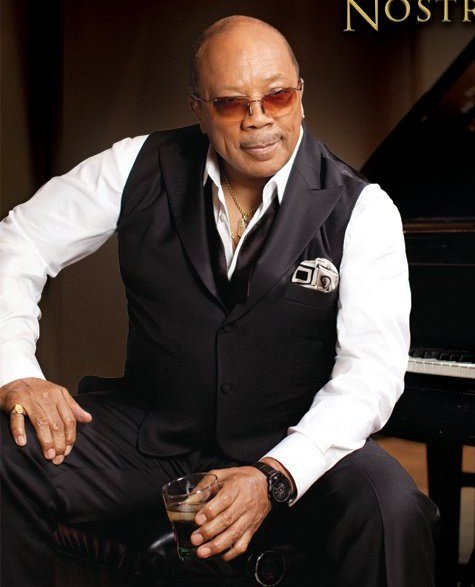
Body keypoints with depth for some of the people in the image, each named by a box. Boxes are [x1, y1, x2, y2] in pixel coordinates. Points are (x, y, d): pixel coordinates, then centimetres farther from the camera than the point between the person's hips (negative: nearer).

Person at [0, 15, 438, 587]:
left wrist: (275, 477, -31)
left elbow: (372, 368, -17)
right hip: (149, 431, 2)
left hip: (295, 443, -1)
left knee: (391, 507, -31)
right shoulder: (142, 167, -3)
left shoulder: (361, 210, -9)